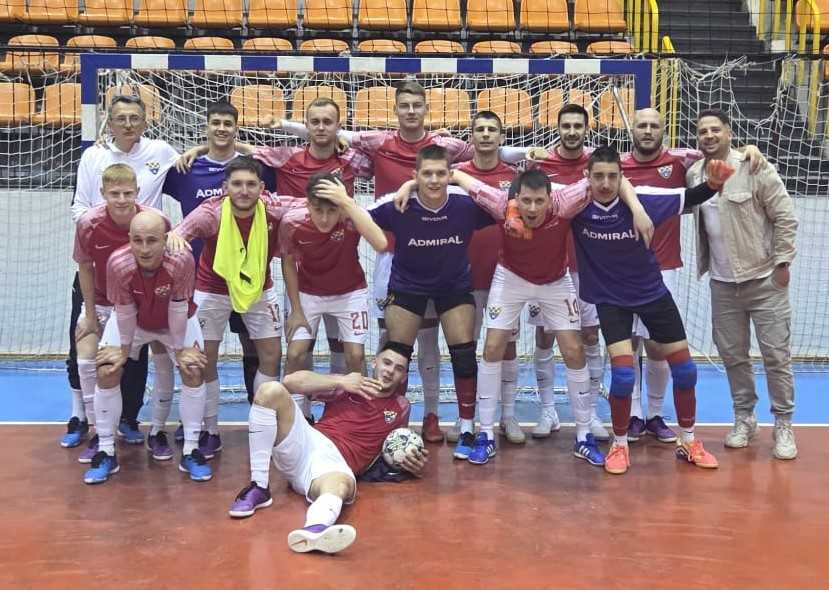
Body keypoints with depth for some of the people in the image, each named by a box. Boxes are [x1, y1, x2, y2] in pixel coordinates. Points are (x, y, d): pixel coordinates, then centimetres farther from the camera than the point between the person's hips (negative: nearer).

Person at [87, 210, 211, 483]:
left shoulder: (182, 260, -39)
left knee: (193, 372, -12)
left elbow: (178, 310, -26)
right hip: (132, 321, 1)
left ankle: (190, 452, 2)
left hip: (177, 321, -1)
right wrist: (125, 346, -8)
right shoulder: (118, 263, -36)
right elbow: (125, 312, -20)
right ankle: (106, 453, 6)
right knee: (107, 373, -9)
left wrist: (180, 348, -15)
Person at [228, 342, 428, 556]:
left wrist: (414, 464, 7)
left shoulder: (400, 407, 22)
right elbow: (290, 381, 7)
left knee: (342, 486, -40)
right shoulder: (347, 384, 17)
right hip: (307, 441, 2)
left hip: (336, 463, -2)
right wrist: (340, 381, 2)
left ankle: (314, 530, -76)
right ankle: (259, 488, -23)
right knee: (270, 391, -22)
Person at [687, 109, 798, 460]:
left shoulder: (754, 168, -10)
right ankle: (744, 418, 26)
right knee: (732, 354, 11)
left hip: (764, 279, -4)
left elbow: (785, 217, -9)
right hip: (722, 283, 4)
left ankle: (783, 424, 11)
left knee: (776, 355, -1)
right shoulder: (693, 175, 2)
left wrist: (782, 262, -11)